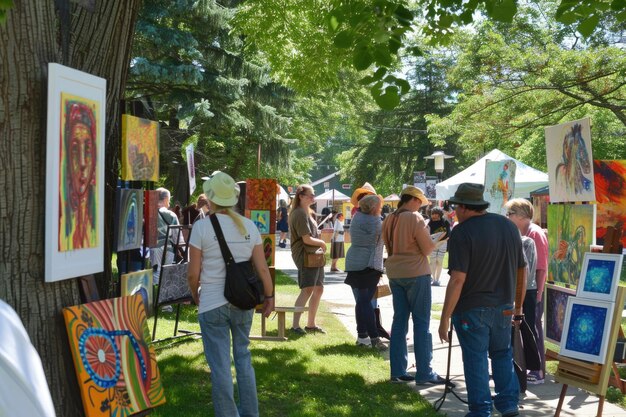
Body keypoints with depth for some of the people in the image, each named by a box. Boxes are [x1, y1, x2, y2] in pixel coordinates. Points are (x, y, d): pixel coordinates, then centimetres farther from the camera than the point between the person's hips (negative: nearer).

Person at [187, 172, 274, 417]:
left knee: (220, 365, 5)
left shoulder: (202, 226, -9)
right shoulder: (249, 226, 2)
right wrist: (269, 296, 14)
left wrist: (195, 295, 11)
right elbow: (262, 268, 1)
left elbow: (193, 273, -7)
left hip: (212, 304, -4)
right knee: (243, 357, 20)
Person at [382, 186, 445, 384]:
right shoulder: (415, 218, -13)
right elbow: (427, 249, -11)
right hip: (416, 273, -7)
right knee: (421, 322, 0)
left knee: (399, 320, 10)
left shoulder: (388, 220, 8)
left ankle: (397, 371, 13)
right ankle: (424, 373, 2)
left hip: (394, 273, 7)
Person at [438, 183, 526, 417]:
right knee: (502, 353, 21)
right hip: (504, 305, 6)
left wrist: (445, 319, -18)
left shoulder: (462, 232, -16)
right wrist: (518, 304, 22)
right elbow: (522, 269, 11)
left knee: (476, 359, 6)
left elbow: (458, 279, -22)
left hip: (472, 308, -6)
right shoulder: (509, 226, 5)